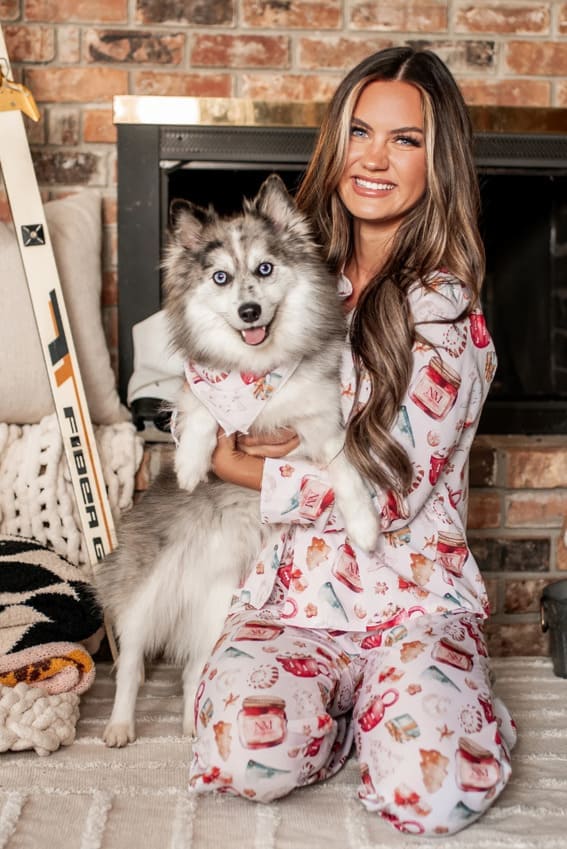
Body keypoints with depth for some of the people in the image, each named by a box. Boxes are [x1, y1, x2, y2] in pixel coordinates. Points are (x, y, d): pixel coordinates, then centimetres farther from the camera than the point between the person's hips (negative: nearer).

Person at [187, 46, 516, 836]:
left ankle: (406, 704, 9)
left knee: (431, 792, -25)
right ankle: (344, 699, 8)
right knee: (249, 753, -26)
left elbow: (388, 489, -14)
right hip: (295, 588, 3)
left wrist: (243, 465, -6)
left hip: (415, 597, -2)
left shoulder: (445, 310, -8)